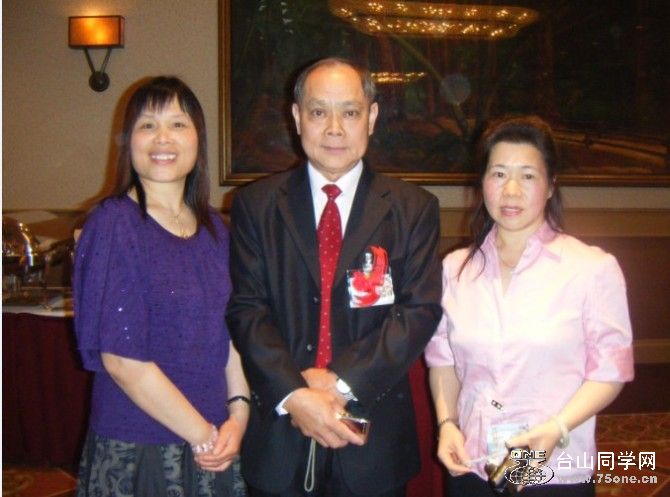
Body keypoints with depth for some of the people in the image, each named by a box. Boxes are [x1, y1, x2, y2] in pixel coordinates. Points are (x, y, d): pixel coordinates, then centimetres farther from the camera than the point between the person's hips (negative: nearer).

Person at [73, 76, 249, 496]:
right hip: (136, 451, -5)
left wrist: (238, 414, -7)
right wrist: (203, 434, -12)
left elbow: (229, 330, 7)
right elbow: (123, 359, -16)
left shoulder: (214, 228, 5)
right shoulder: (113, 225, -13)